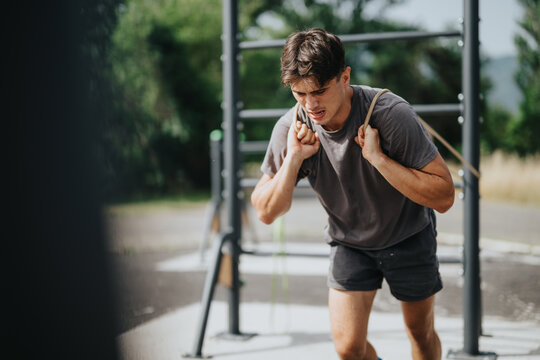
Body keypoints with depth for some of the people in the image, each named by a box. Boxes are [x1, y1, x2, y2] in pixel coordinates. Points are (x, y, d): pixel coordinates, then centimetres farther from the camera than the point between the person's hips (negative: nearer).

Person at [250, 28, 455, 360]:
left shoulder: (391, 114, -30)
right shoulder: (291, 129, -21)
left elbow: (444, 197, -30)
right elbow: (267, 213, -14)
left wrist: (377, 158, -39)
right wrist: (293, 159, -30)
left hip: (408, 236, -1)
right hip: (349, 242, 2)